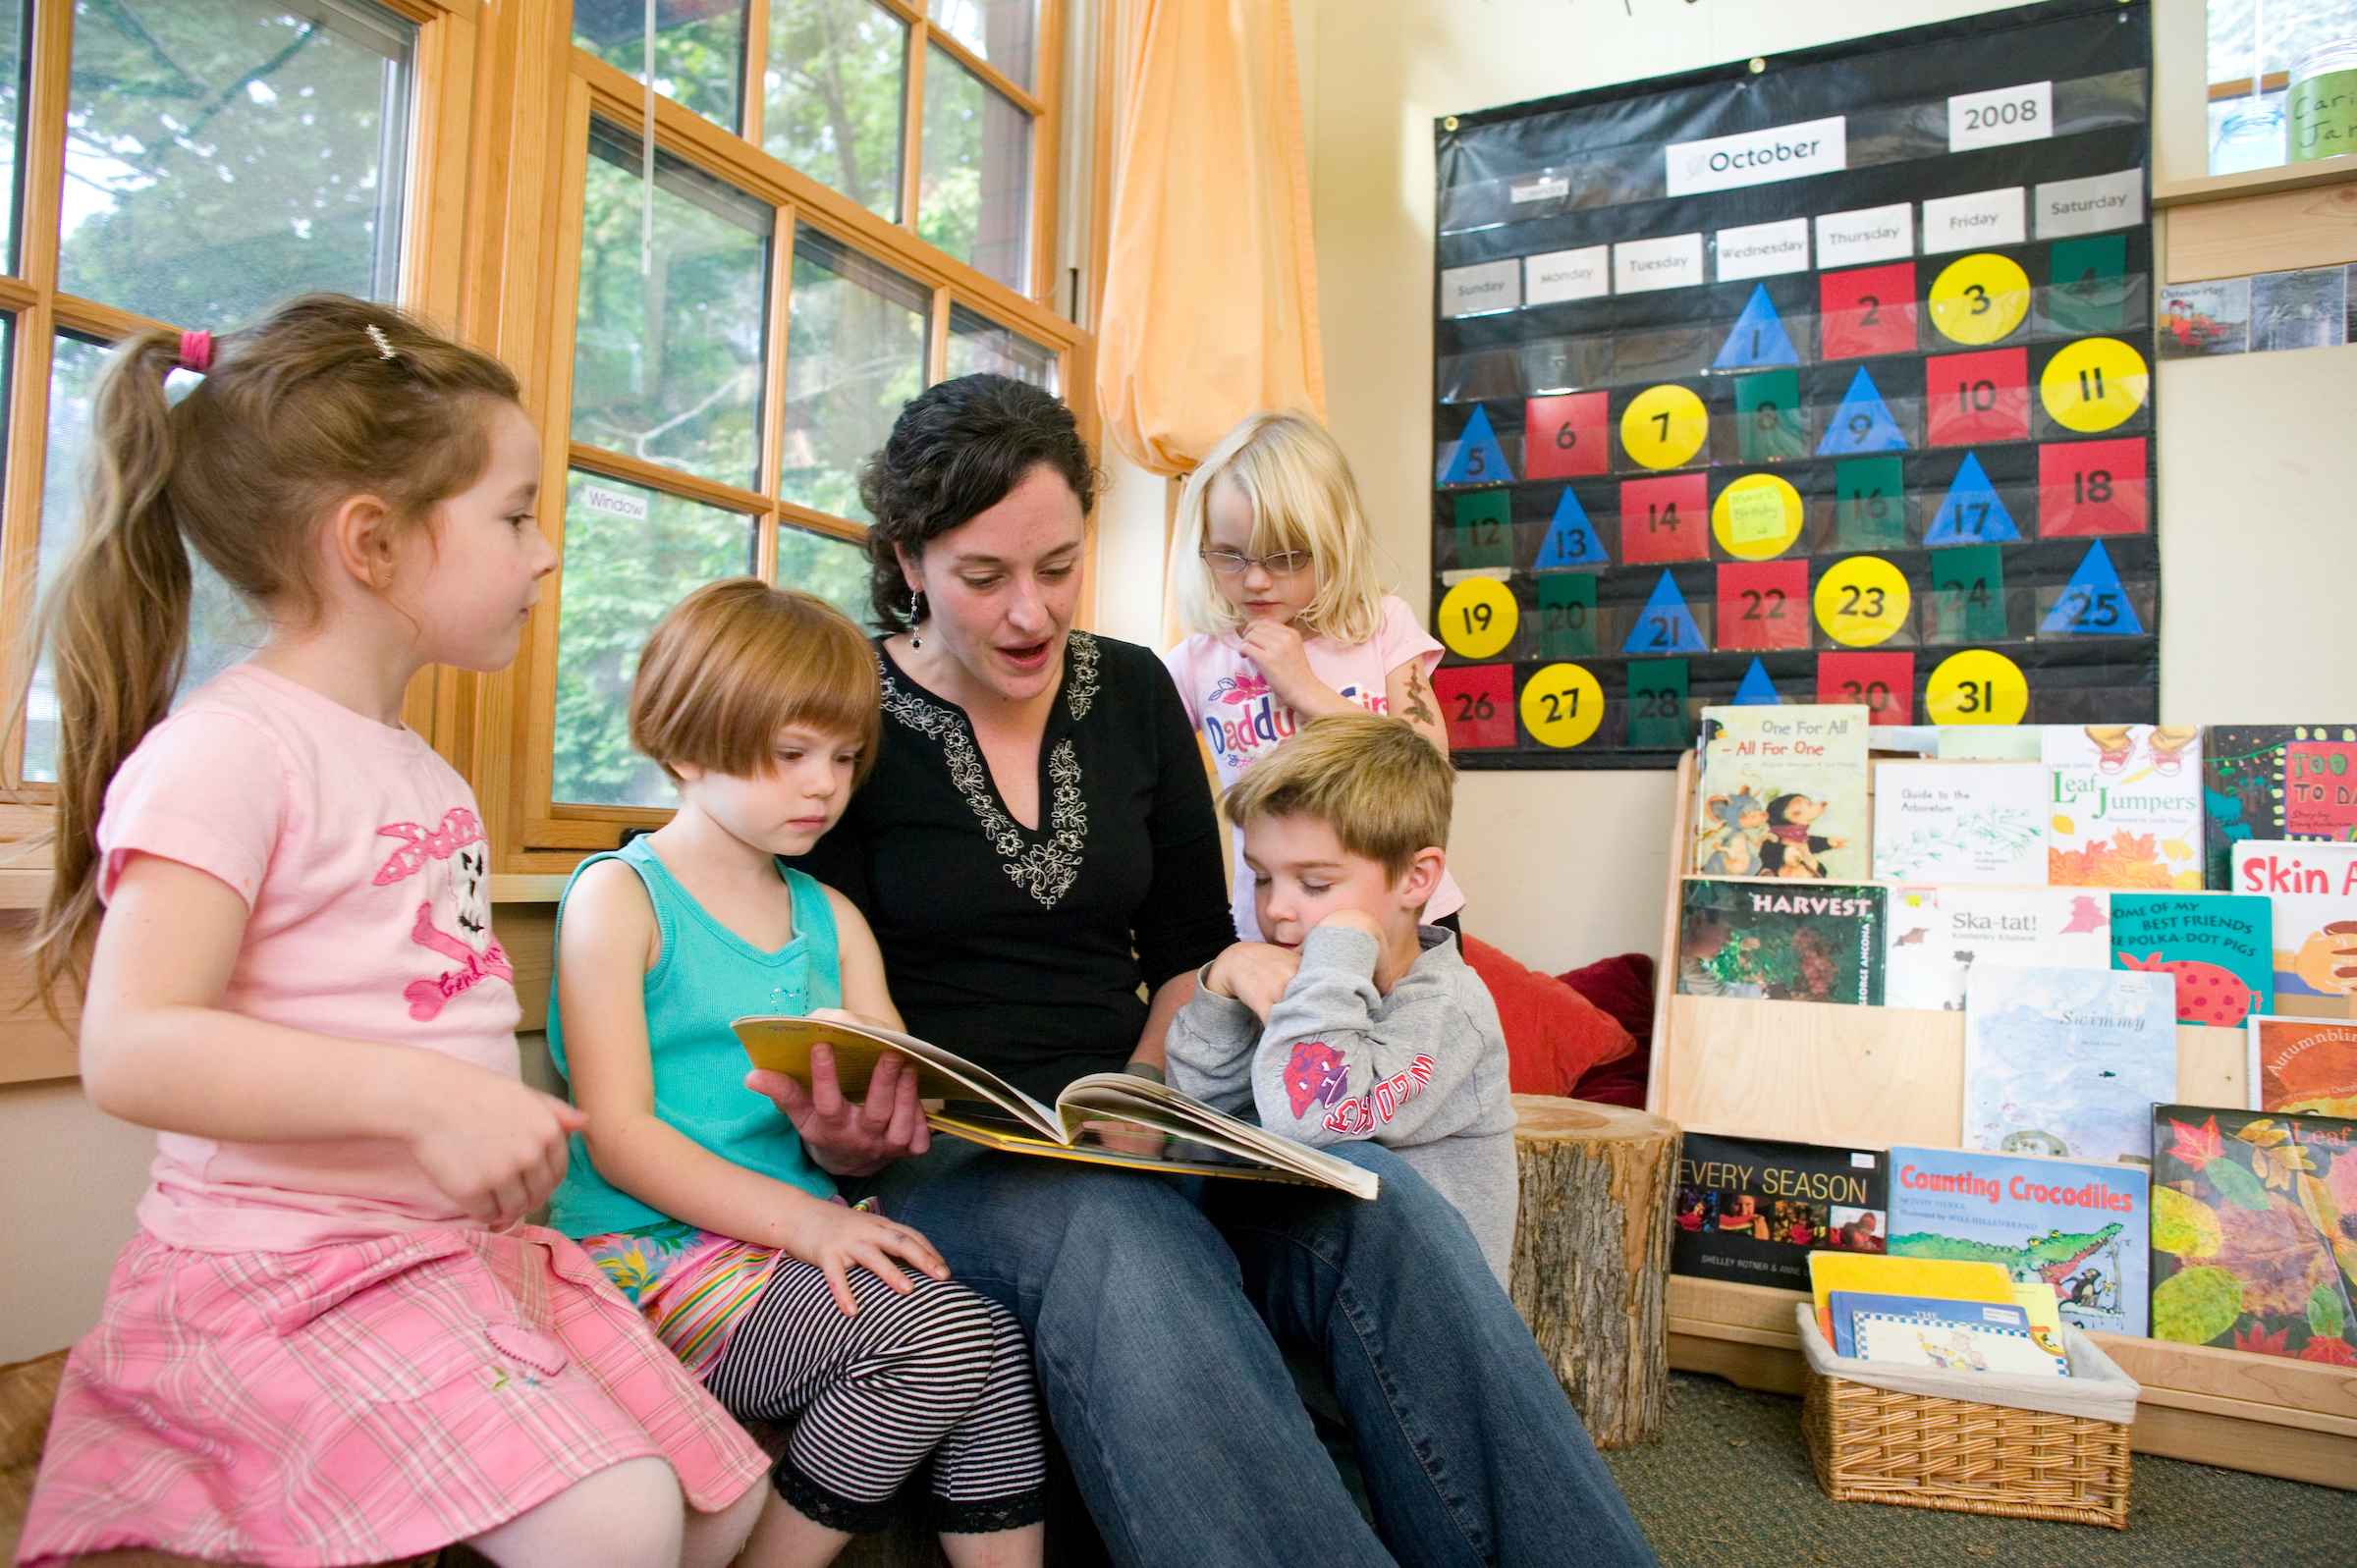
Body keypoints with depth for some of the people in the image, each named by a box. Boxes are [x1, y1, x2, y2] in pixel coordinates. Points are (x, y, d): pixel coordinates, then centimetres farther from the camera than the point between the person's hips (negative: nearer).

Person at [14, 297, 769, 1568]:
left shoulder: (423, 771, 14)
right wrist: (420, 1095, -33)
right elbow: (132, 1050, -23)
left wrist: (502, 1216, 9)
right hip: (285, 1270, -8)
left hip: (464, 1240, 9)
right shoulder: (224, 750, -14)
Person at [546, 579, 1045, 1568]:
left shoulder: (832, 919, 15)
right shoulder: (619, 895, -4)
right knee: (943, 1335, -24)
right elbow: (618, 1136, -12)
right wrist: (803, 1220, -22)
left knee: (1001, 1342, -19)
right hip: (653, 1245, -5)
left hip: (802, 1239, 6)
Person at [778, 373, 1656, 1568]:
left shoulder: (1133, 692, 10)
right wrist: (844, 1143, -25)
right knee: (1111, 1233, -40)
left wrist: (1147, 1093, -3)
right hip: (939, 1149, -3)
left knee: (1377, 1201, -27)